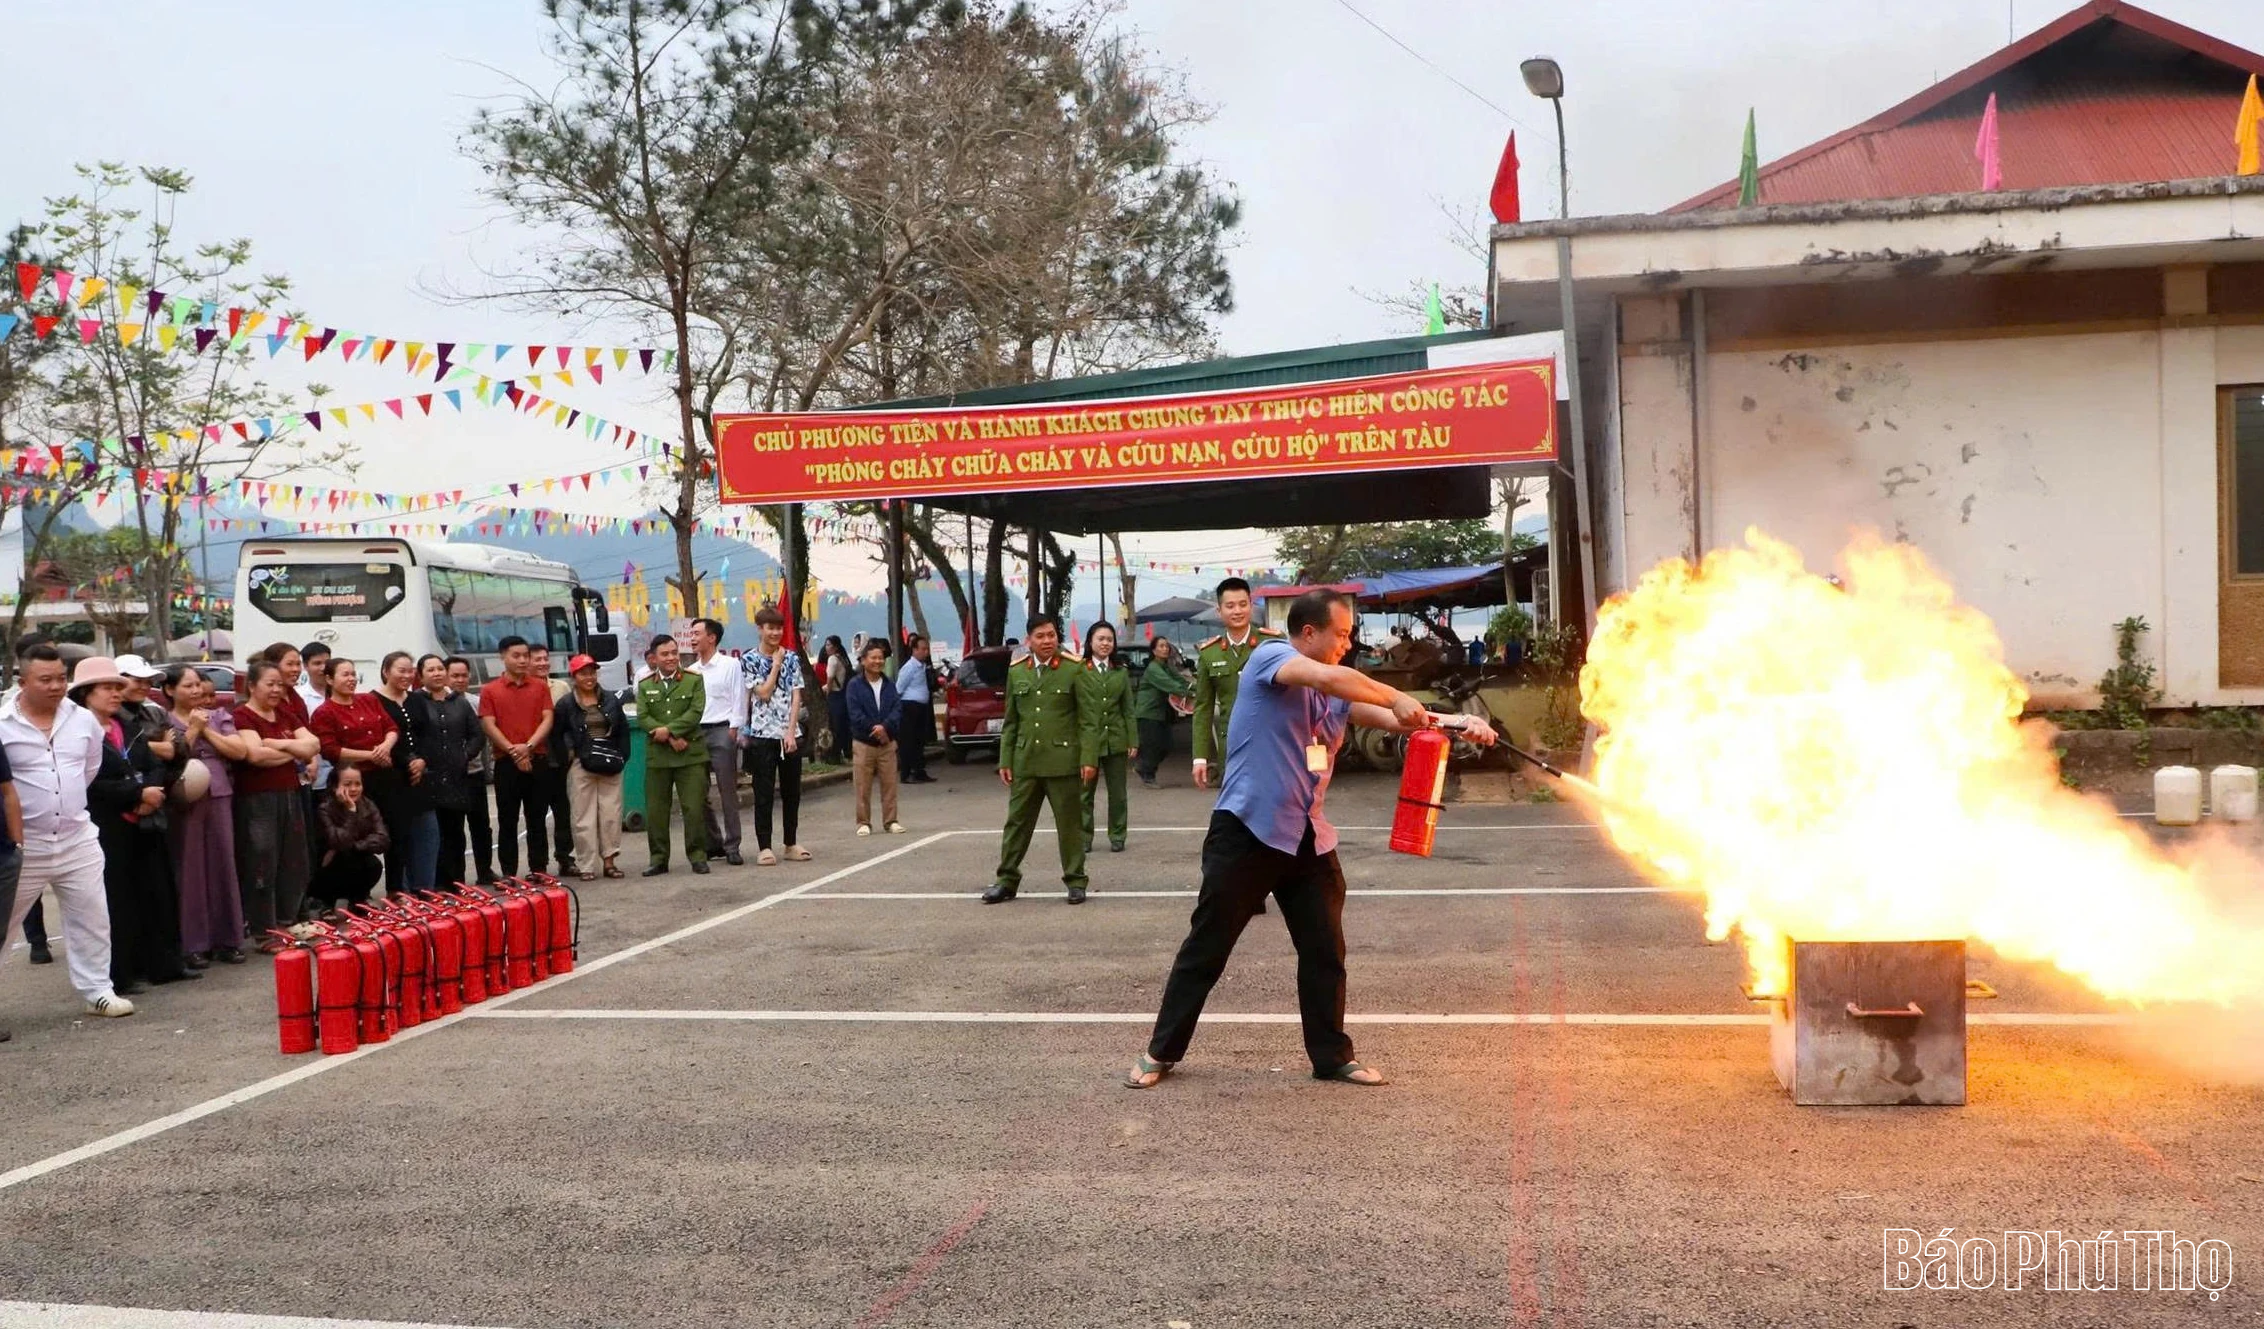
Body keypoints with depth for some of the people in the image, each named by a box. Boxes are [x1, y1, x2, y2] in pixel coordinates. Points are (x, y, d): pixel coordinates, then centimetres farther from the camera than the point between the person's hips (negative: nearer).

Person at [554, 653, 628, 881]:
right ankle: (587, 865, 3)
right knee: (584, 817, -2)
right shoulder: (565, 704, 0)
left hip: (610, 766, 3)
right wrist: (566, 760, -3)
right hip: (581, 766, -3)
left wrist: (622, 757, 4)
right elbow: (556, 734, 3)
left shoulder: (611, 700, 8)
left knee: (612, 814, 2)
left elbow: (623, 730, 12)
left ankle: (610, 860, 12)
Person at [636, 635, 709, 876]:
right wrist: (671, 739, -12)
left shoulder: (694, 680, 5)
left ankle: (697, 856, 7)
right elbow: (642, 718, -1)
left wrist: (669, 730, -15)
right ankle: (658, 858, 14)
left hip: (690, 754, -2)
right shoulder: (645, 686, 10)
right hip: (657, 756, 2)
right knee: (655, 810, 4)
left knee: (694, 808, -3)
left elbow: (696, 712, -6)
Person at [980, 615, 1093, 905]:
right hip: (1025, 761, 3)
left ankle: (1075, 881, 15)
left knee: (1069, 823, 5)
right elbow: (1010, 721, 12)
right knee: (1016, 822, 8)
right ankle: (1007, 879, 17)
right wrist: (1005, 761, 7)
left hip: (1062, 761, -3)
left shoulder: (1074, 669, -1)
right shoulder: (1016, 672, 9)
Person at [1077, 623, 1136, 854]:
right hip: (1086, 740, -3)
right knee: (1085, 792, 2)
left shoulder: (1121, 672, 9)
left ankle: (1117, 837, 17)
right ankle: (1084, 838, 11)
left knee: (1118, 792, 8)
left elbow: (1128, 709, 9)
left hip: (1115, 740, 3)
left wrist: (1132, 741, 3)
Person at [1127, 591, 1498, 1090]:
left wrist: (1456, 726, -9)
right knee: (1206, 947, 2)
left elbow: (1390, 718, 5)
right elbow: (1328, 677, -26)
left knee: (1325, 951, 8)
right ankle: (1162, 1051, 15)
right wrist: (1397, 697, -18)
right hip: (1248, 830, -7)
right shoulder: (1269, 656, -9)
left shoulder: (1338, 692, 13)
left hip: (1309, 838, 7)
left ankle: (1332, 1056, 22)